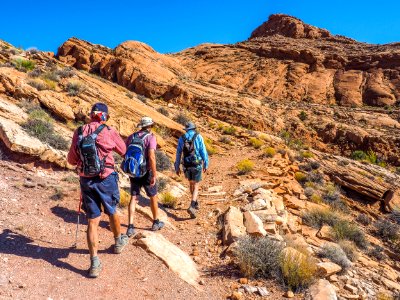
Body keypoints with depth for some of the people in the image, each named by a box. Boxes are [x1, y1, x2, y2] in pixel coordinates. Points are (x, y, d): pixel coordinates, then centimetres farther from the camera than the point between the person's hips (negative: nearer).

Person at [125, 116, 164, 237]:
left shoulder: (131, 137, 4)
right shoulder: (151, 137, -12)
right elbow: (151, 156, -23)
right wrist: (154, 175, -20)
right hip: (146, 172, -4)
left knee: (134, 198, 10)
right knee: (153, 197, 15)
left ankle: (130, 227, 4)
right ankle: (156, 223, 29)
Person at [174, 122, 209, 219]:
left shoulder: (181, 138, 4)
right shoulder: (198, 137, -4)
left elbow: (178, 154, 4)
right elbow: (203, 152, -6)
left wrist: (177, 167, 10)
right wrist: (206, 165, 3)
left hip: (186, 165, 3)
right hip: (197, 165, -3)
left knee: (191, 183, 24)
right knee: (196, 187, 1)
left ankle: (196, 203, 35)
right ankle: (191, 207, -16)